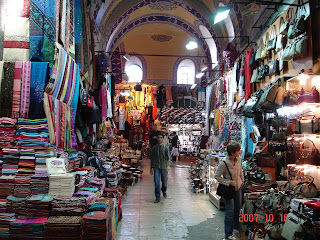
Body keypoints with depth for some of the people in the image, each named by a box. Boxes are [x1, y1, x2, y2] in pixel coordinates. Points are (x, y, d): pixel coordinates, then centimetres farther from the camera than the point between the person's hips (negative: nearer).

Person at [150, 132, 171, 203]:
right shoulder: (154, 148, 4)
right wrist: (151, 168, 6)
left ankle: (164, 191, 44)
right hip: (156, 167, 1)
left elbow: (168, 158, -2)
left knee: (164, 182, 13)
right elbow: (152, 158, 9)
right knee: (156, 183, -5)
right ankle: (157, 198, 6)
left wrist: (167, 167, -11)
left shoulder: (166, 148, -2)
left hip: (164, 167, 0)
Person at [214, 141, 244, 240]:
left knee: (237, 208, 21)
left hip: (238, 187, 7)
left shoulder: (239, 159, -8)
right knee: (230, 212, 1)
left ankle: (235, 227, 44)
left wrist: (242, 180, 11)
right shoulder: (223, 164, -29)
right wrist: (229, 182, -23)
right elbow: (217, 176, -19)